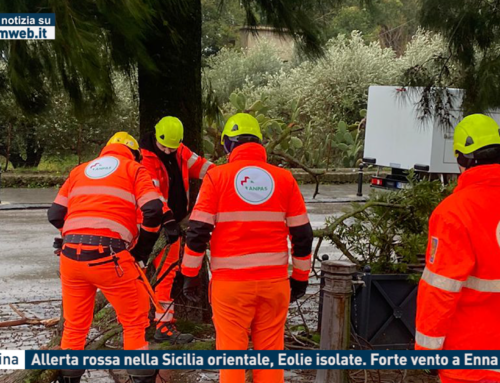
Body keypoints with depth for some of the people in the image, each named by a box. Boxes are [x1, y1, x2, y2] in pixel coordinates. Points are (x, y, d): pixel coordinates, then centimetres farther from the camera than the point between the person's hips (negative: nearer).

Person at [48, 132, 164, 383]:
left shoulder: (79, 170, 22)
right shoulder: (133, 168, 10)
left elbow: (55, 215, 16)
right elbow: (153, 211, -4)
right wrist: (143, 248, 9)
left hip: (71, 256, 4)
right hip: (109, 257, -4)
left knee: (74, 326, 20)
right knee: (135, 322, 11)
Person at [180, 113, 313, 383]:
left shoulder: (217, 176, -3)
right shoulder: (284, 178, 4)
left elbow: (197, 231, -6)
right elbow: (303, 234, 6)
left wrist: (190, 275, 4)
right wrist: (301, 278, 16)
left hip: (230, 281, -2)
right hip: (274, 280, 2)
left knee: (231, 349, 7)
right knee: (270, 350, 11)